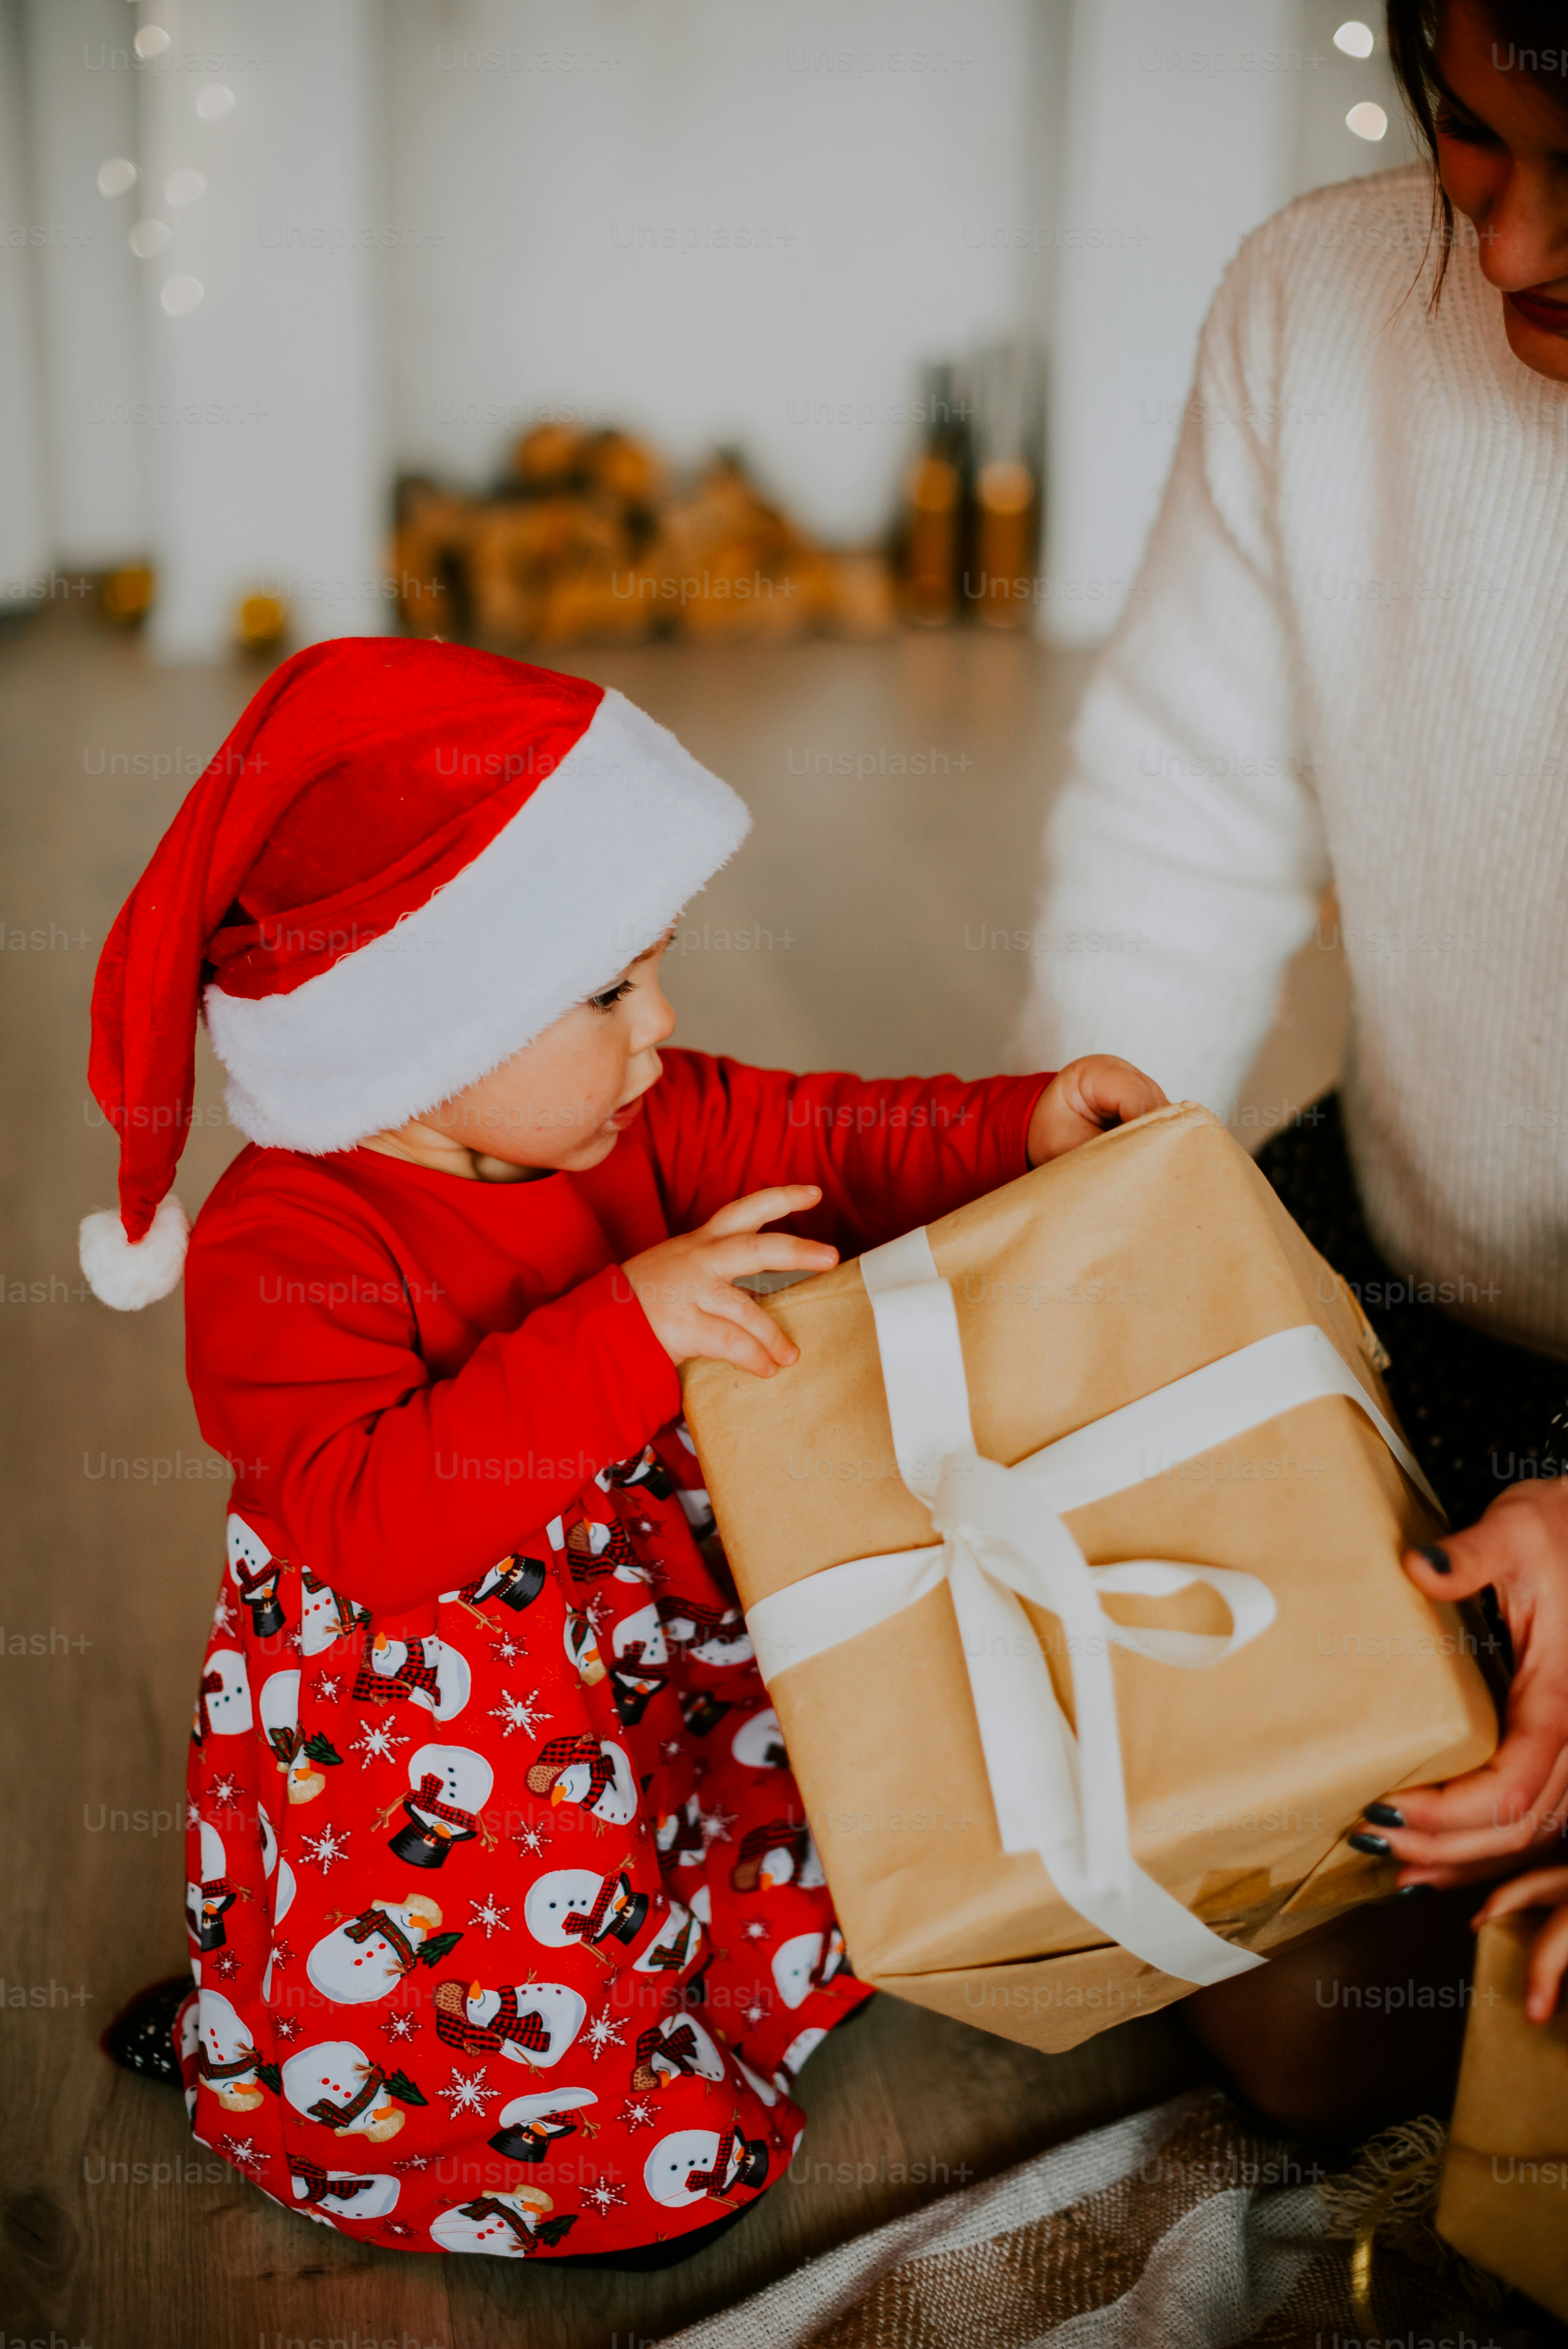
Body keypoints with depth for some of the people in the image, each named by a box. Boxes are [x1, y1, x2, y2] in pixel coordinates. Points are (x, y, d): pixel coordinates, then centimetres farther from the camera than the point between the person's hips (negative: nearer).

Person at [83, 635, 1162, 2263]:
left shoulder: (630, 1127, -5)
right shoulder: (282, 1253, -27)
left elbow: (821, 1145, 7)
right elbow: (369, 1519, -38)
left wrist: (1023, 1127, -9)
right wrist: (624, 1332, -44)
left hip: (650, 1634, 8)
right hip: (412, 1745, -7)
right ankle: (250, 2050, 16)